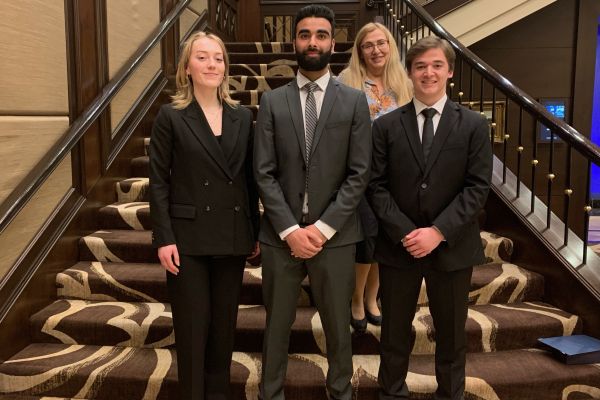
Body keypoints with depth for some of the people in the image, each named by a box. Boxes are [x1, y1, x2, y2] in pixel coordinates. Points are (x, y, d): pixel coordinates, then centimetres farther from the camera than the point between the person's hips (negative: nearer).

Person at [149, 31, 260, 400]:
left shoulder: (242, 117, 7)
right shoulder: (171, 117, -2)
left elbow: (250, 179, 8)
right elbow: (158, 182, -4)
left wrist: (257, 231, 6)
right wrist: (164, 238, -11)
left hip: (233, 236, 3)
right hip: (188, 236, -3)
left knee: (224, 323, 13)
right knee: (192, 325, 6)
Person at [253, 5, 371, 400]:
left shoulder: (355, 101, 2)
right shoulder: (272, 101, 4)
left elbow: (359, 174, -4)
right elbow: (264, 173, -1)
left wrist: (323, 227, -11)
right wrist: (290, 229, -11)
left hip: (335, 235, 0)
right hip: (281, 234, 1)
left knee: (338, 325, 14)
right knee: (277, 324, 13)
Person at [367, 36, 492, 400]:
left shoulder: (474, 126, 0)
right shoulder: (386, 125, 1)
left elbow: (477, 188, -6)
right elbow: (377, 186, -4)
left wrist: (438, 231, -16)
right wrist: (405, 232, -14)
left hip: (452, 247, 0)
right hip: (398, 245, 1)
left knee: (451, 333, 15)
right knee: (395, 331, 14)